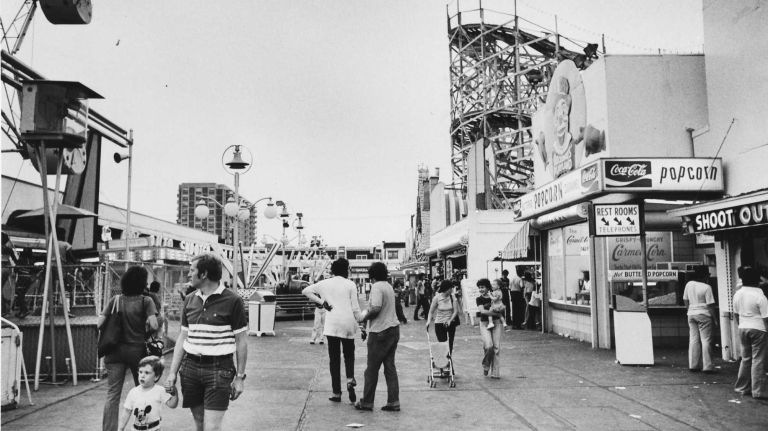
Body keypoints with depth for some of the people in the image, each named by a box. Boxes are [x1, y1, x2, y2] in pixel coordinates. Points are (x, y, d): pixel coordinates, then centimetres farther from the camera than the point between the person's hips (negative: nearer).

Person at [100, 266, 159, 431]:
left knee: (112, 395, 4)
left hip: (115, 351, 2)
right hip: (137, 350, -2)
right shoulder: (145, 301, -8)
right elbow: (154, 326, -19)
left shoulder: (115, 300, 2)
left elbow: (99, 324, -2)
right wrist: (144, 325, 3)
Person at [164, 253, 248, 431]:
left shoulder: (232, 300, -8)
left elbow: (241, 341, -5)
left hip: (219, 369, -5)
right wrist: (172, 372, 9)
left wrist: (240, 376, -6)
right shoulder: (190, 300, 9)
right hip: (190, 367, 5)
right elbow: (183, 337, 13)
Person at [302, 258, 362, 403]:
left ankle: (336, 393, 8)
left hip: (332, 324, 1)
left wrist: (321, 301, 4)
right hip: (348, 324, -1)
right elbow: (355, 308, -1)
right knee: (349, 355, 16)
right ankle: (350, 379, -11)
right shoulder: (350, 284, 1)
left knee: (334, 358, 7)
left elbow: (305, 291, 8)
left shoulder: (325, 283, 7)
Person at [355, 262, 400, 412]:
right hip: (393, 328, 8)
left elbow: (376, 309, -24)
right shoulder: (389, 286, 13)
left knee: (372, 368, 3)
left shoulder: (377, 287, -14)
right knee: (390, 367, 10)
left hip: (380, 332, -8)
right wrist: (369, 311, 12)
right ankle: (394, 402, 9)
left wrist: (364, 318, -9)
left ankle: (367, 402, 11)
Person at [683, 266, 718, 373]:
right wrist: (715, 319, -3)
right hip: (704, 315, -5)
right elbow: (710, 305, -12)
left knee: (693, 340, 9)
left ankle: (693, 365, 13)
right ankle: (707, 366, 3)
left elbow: (685, 300, 10)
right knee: (706, 340, 1)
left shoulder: (689, 284, 3)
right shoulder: (706, 287, -14)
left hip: (691, 314, 5)